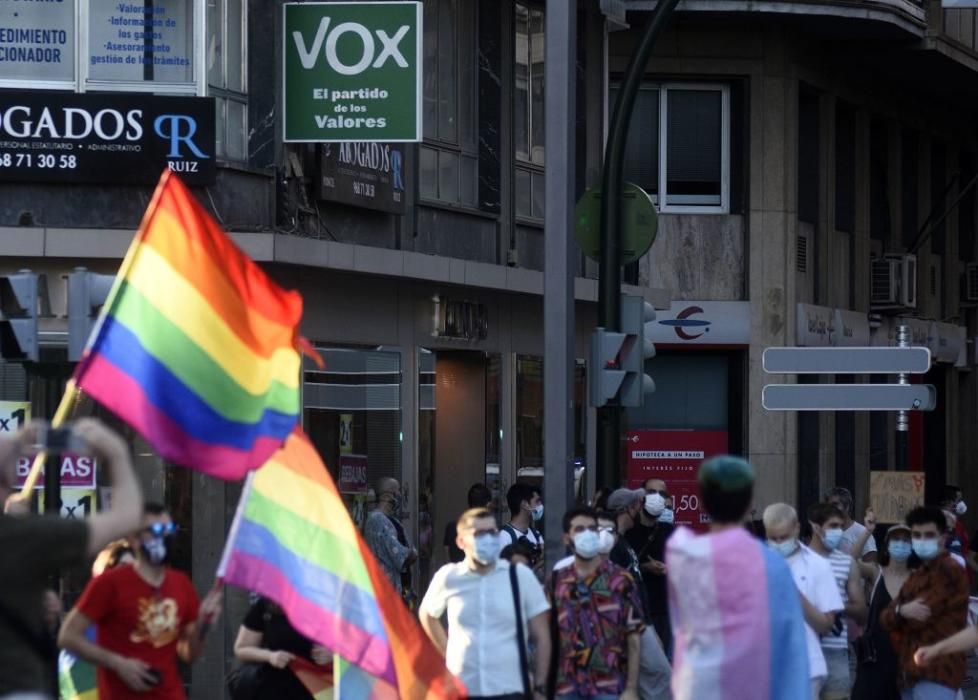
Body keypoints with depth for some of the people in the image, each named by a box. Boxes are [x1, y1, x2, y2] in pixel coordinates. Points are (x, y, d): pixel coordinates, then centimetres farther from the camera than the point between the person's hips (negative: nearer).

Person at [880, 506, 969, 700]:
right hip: (912, 671, 10)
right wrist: (901, 611, -11)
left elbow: (919, 617, -15)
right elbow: (886, 617, 13)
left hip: (937, 671, -10)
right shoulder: (916, 576, 22)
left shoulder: (950, 571, -7)